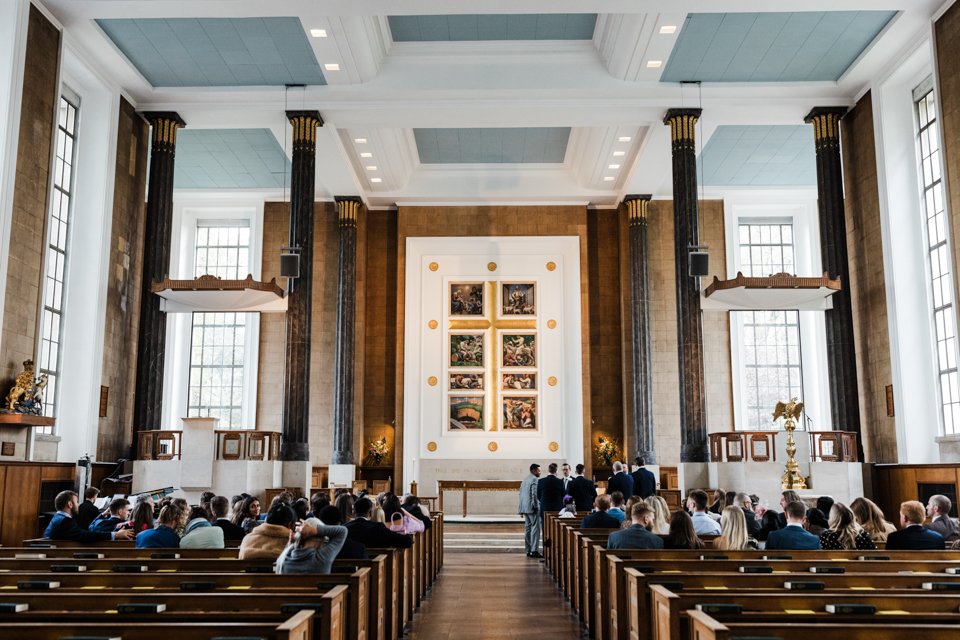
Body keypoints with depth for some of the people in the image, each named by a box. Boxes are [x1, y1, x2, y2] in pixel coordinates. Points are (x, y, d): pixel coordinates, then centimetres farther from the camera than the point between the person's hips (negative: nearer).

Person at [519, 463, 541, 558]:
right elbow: (534, 494, -19)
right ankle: (534, 551, -11)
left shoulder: (524, 480, 16)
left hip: (525, 508, 9)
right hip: (532, 508, -9)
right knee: (535, 528, -7)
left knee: (528, 528, 11)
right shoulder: (534, 480, -12)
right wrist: (535, 506, -14)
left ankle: (528, 550, 14)